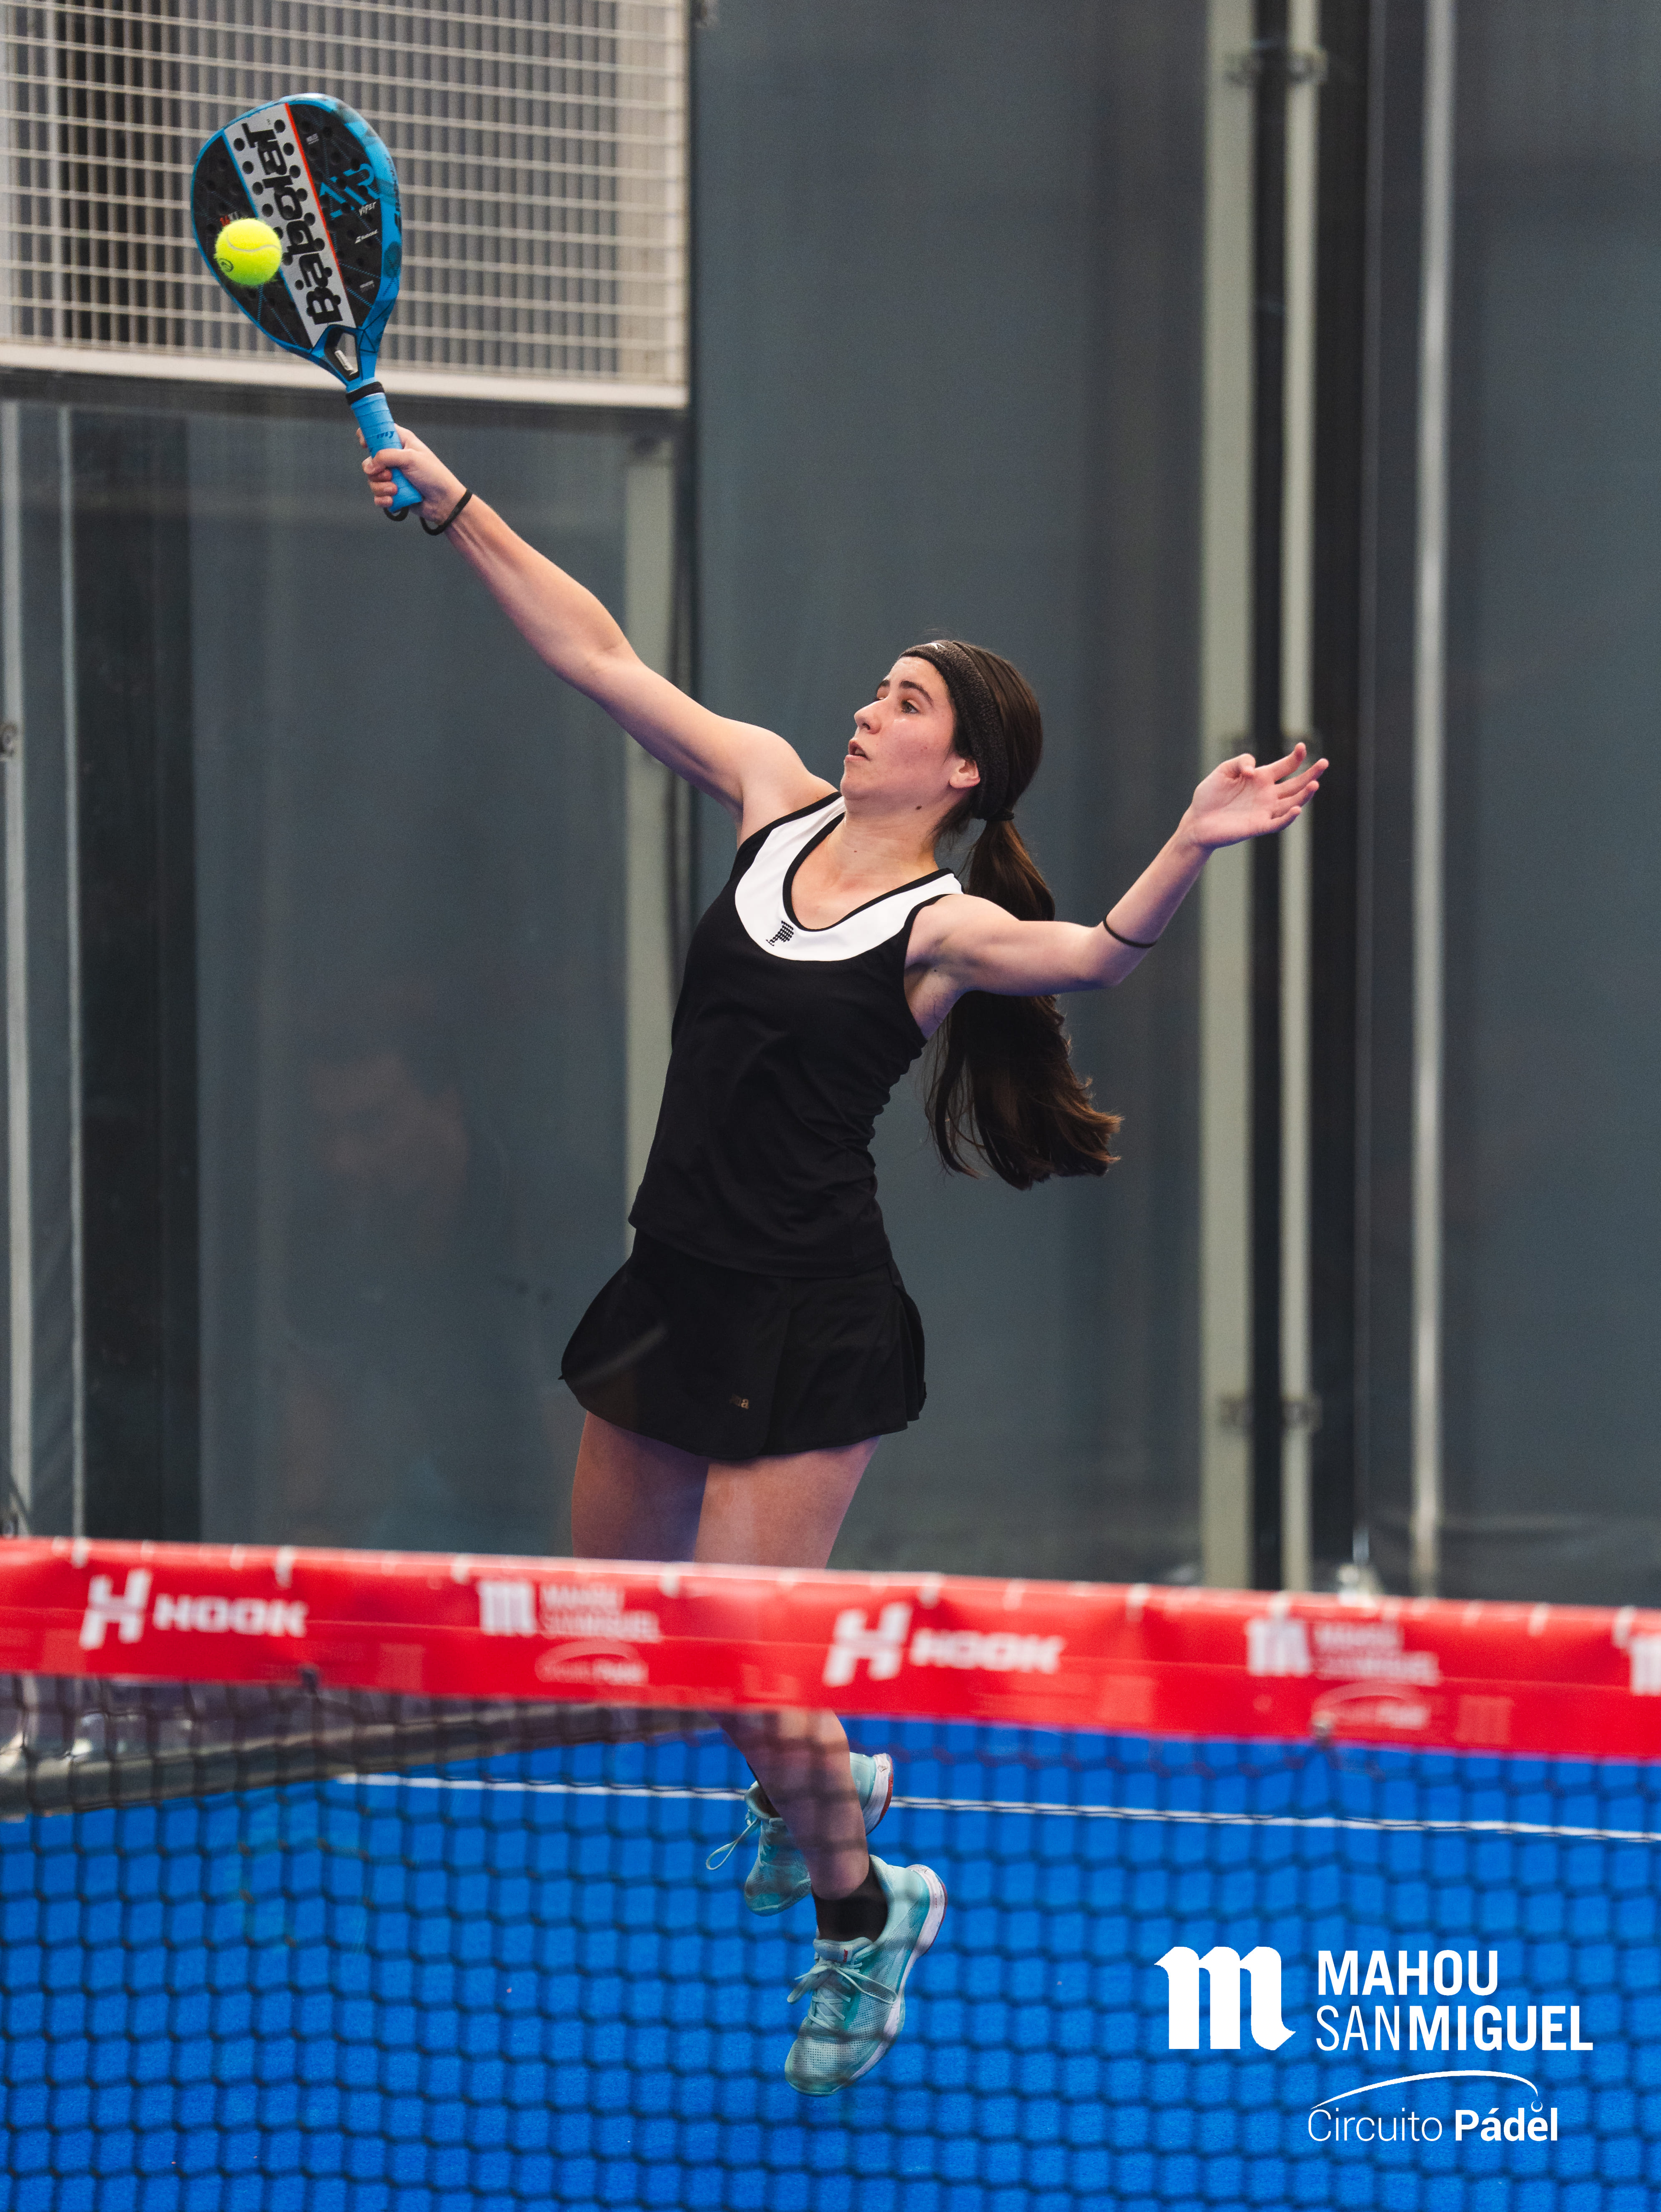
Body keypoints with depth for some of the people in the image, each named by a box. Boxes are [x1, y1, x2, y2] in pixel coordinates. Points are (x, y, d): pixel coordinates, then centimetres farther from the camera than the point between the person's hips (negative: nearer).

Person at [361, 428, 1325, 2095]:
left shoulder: (947, 929, -12)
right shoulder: (777, 799, 6)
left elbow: (1099, 955, -31)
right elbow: (602, 658, 8)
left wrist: (1194, 848, -50)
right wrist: (456, 508, 4)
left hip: (809, 1325, -7)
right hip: (675, 1293, 7)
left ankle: (859, 1910, 19)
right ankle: (815, 1781, 45)